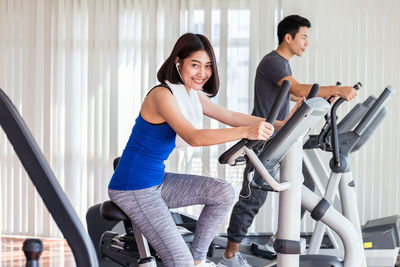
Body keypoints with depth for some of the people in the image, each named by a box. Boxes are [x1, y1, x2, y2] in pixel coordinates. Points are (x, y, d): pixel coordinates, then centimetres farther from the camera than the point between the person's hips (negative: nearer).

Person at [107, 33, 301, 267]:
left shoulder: (192, 94, 8)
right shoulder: (162, 94, -21)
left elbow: (230, 116, 11)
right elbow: (194, 137, -34)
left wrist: (280, 124, 1)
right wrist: (246, 132, -44)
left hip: (158, 181, 9)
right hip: (133, 189, -9)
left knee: (224, 193, -3)